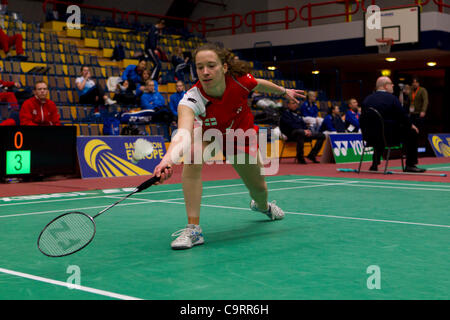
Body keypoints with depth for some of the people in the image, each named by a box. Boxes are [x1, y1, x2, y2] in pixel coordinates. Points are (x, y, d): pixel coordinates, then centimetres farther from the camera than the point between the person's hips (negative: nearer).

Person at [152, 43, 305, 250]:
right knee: (192, 155, -36)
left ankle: (262, 206, 55)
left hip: (241, 135, 2)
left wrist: (284, 91, 12)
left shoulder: (240, 80, -32)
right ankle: (193, 229, -29)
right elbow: (183, 133, -57)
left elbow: (260, 85, -7)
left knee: (259, 189, 12)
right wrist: (168, 159, -77)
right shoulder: (191, 100, -39)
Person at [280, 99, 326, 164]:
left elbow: (303, 124, 20)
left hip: (303, 132, 8)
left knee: (321, 135, 1)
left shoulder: (297, 114, 27)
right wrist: (303, 130, -20)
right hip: (291, 134, -8)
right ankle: (300, 157, -37)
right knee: (300, 132, -44)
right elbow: (291, 125, -13)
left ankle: (312, 155, -4)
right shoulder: (286, 113, 1)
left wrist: (307, 130, -4)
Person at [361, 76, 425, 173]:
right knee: (412, 132, 11)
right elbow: (403, 116, -7)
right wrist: (411, 125, 12)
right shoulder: (392, 98, -9)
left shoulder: (367, 99, 4)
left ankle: (375, 164, 34)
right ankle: (410, 165, 13)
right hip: (390, 135, -6)